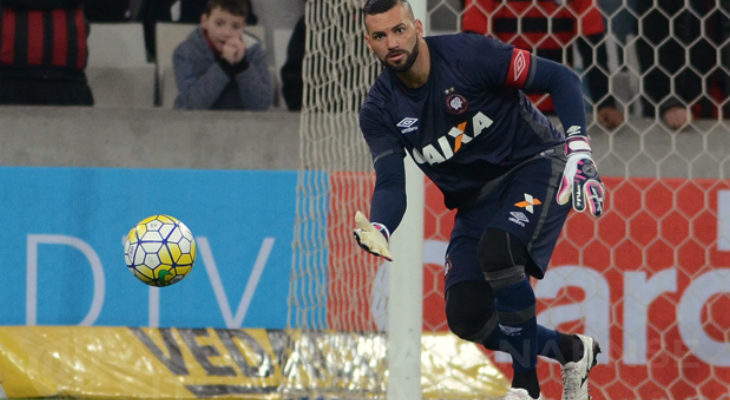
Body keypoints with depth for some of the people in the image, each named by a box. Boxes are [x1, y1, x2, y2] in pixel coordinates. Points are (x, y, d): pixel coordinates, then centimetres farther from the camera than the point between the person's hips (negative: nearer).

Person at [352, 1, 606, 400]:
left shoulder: (469, 54, -20)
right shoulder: (379, 110, -5)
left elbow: (561, 78, -16)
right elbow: (391, 185, -10)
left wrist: (578, 148, -28)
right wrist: (378, 228, -32)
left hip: (535, 164, -6)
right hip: (476, 199, 6)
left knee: (496, 249, -34)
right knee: (465, 316, -7)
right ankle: (571, 350, 19)